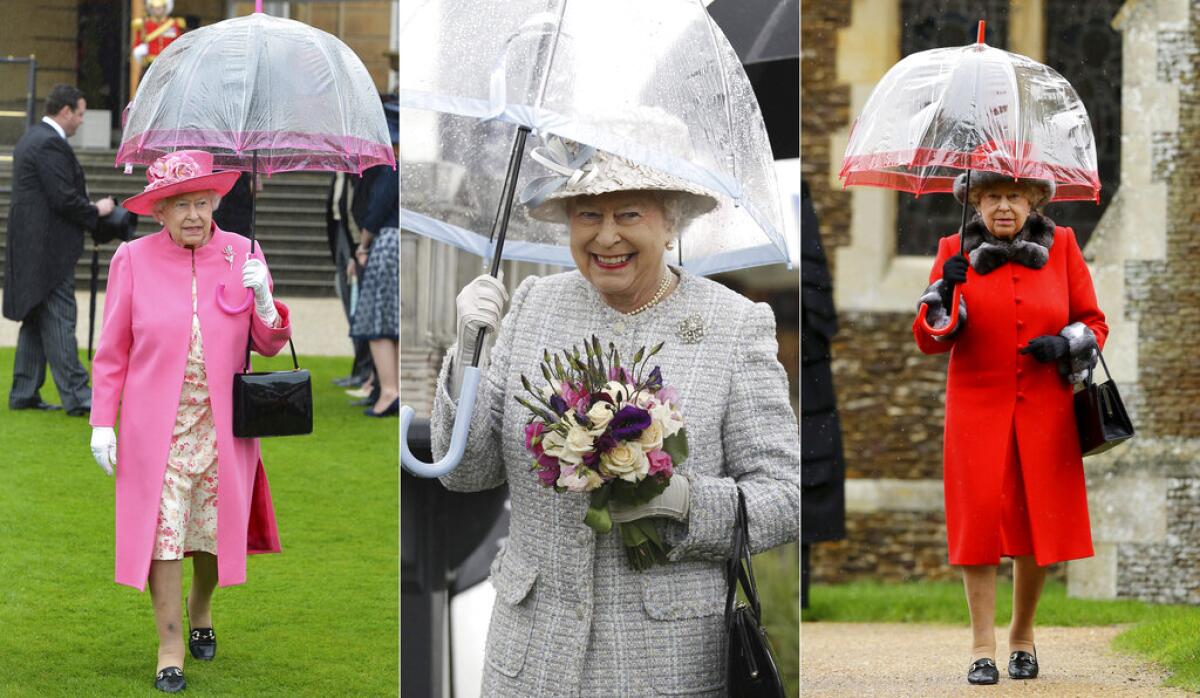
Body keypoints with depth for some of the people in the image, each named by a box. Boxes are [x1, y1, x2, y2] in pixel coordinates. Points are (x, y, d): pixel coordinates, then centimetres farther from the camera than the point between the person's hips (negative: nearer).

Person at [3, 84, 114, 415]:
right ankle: (76, 397, -8)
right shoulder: (51, 144, -16)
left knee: (34, 321, 12)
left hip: (30, 248, 10)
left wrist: (86, 205, 14)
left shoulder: (30, 138, 17)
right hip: (50, 249, -10)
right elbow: (64, 199, -20)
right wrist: (96, 210, -5)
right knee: (59, 321, -9)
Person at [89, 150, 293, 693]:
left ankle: (200, 611, 37)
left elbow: (269, 344, 6)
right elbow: (112, 350, 2)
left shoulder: (241, 255, 2)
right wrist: (102, 422, -3)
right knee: (162, 529, -7)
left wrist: (264, 302, -15)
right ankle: (170, 644, 2)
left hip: (222, 425, 2)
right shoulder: (133, 260, -3)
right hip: (157, 425, -2)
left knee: (215, 530, 9)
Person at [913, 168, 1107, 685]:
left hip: (1045, 409, 1)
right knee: (979, 521, -8)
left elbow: (1094, 323, 9)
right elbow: (929, 339, 3)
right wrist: (945, 295, -16)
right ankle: (983, 650, -4)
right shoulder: (956, 252, 3)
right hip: (978, 407, -1)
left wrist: (1067, 344, -12)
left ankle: (1023, 636, 22)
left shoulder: (1061, 246, 5)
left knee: (1039, 523, 2)